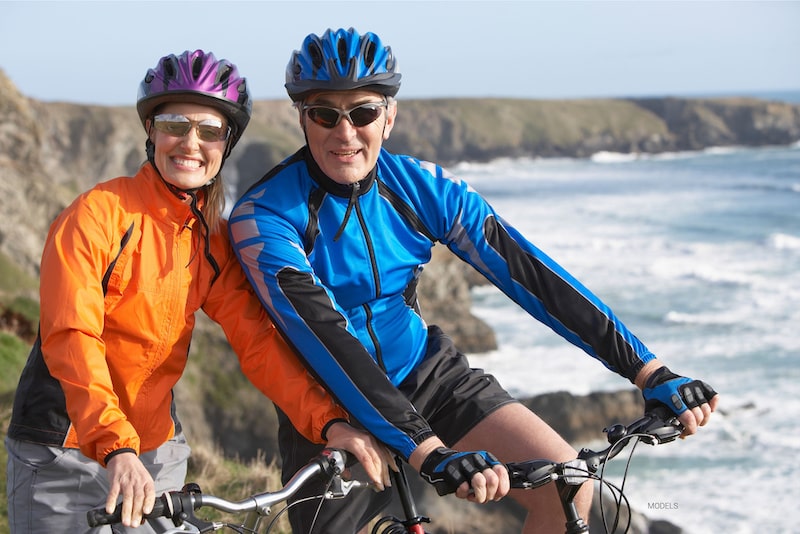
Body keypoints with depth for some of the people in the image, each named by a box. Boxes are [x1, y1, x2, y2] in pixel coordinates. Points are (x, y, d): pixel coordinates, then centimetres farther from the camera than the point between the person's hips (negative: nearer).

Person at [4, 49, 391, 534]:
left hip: (158, 453, 5)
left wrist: (329, 422, -21)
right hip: (64, 453, -5)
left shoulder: (214, 240, 3)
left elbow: (257, 342, -5)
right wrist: (117, 448, -38)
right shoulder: (100, 213, -15)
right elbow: (70, 339, -25)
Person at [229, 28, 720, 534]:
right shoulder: (264, 217, -22)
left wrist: (649, 372, -21)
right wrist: (429, 453, -44)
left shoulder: (421, 186, -10)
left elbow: (527, 270, -14)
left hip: (425, 374, 3)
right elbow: (324, 339, -33)